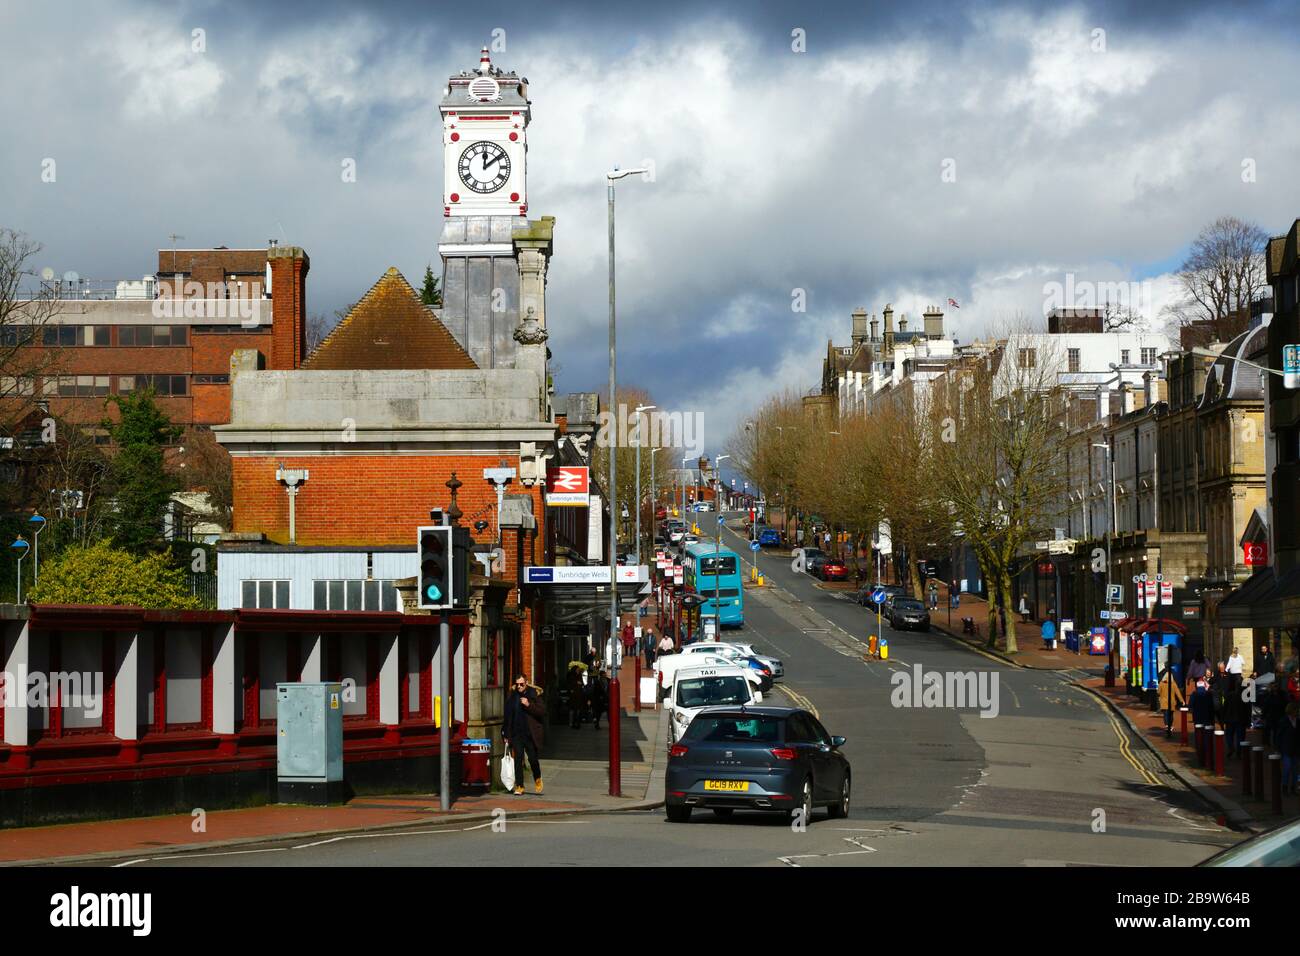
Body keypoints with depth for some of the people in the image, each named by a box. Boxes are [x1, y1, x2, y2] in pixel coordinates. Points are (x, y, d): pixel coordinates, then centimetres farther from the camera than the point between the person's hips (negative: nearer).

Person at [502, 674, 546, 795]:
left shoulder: (534, 695, 0)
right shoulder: (512, 696, 7)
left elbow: (542, 712, -6)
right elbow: (506, 716, 12)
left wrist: (529, 705, -18)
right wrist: (506, 734, 9)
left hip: (530, 734, -2)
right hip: (516, 734, 2)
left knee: (533, 759, 0)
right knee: (518, 760, -1)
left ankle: (537, 779, 27)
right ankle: (519, 786, 5)